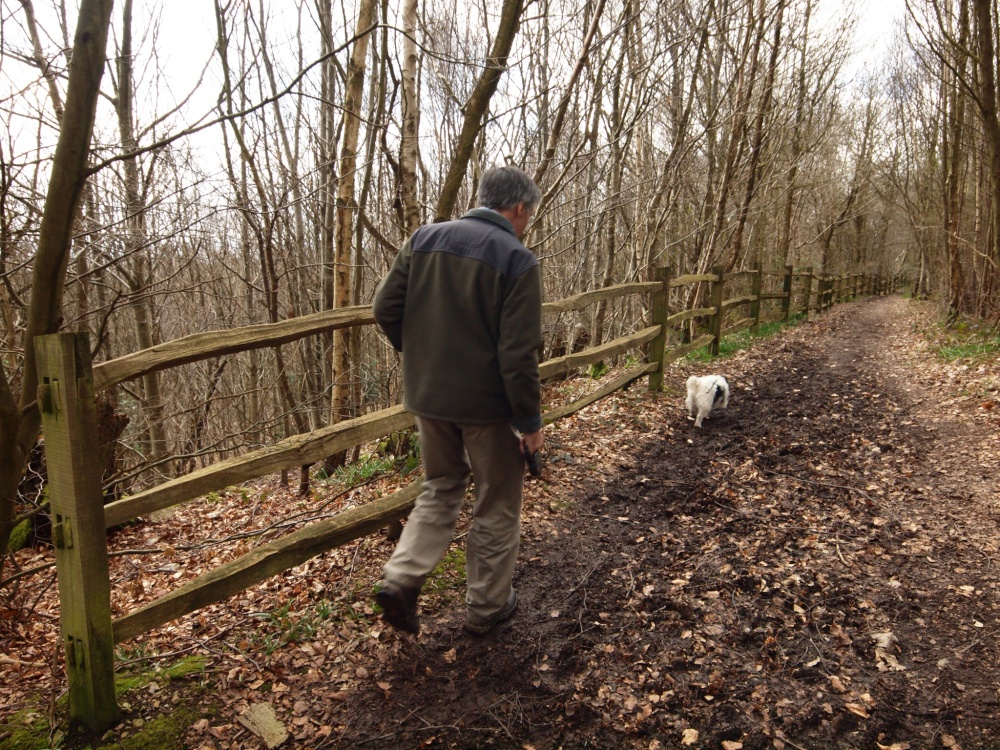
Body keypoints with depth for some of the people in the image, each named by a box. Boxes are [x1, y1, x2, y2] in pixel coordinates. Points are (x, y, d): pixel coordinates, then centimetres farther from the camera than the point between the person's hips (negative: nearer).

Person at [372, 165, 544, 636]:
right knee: (496, 508, 14)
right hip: (487, 404, -5)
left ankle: (401, 578, 11)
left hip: (427, 397, 5)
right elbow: (518, 354, -18)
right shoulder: (517, 259, -13)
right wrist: (531, 424, -9)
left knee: (440, 489, 24)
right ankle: (486, 608, 27)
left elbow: (385, 307, 2)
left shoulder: (425, 238, 2)